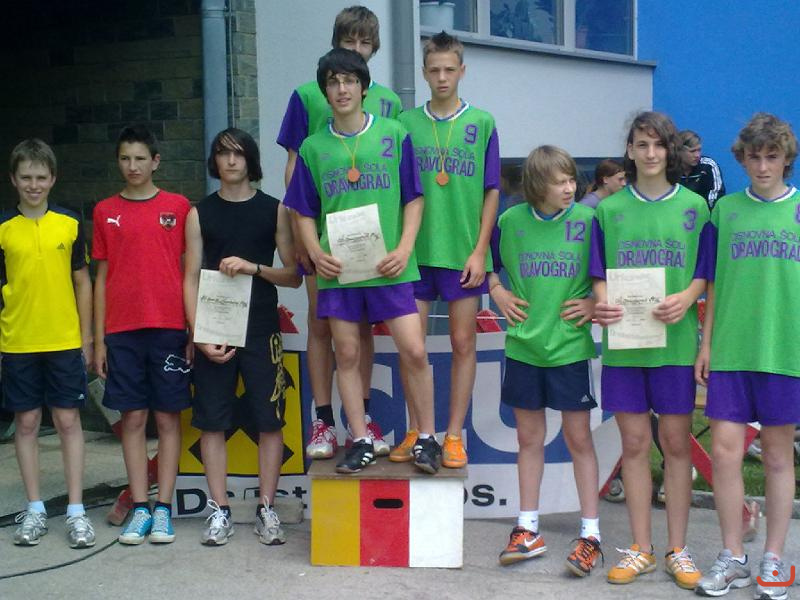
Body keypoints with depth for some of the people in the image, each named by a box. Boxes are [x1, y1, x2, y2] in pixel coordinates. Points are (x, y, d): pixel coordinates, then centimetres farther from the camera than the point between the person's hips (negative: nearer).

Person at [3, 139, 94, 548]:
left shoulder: (70, 225, 3)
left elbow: (82, 282, 7)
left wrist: (86, 338, 4)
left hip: (65, 342, 0)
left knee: (68, 420, 2)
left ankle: (76, 510, 8)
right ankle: (35, 510, 17)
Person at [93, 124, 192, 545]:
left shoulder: (178, 207, 3)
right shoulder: (106, 211, 8)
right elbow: (102, 277, 10)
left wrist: (193, 331, -1)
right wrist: (99, 339, 5)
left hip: (168, 328, -2)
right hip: (121, 331, 2)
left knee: (168, 417, 2)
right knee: (132, 418, 4)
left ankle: (163, 509, 9)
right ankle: (140, 509, 11)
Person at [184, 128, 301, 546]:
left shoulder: (274, 210, 6)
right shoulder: (199, 214, 8)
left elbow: (294, 276, 4)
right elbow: (191, 279, 4)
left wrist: (253, 267, -13)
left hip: (261, 331, -1)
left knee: (268, 421, 0)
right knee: (212, 421, 2)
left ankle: (266, 510, 10)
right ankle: (220, 511, 11)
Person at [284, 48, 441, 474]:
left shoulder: (394, 135, 4)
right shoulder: (313, 147, 8)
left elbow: (413, 200, 4)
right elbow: (305, 213, 10)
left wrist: (404, 248, -9)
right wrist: (316, 252, -7)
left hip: (388, 266, -2)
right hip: (338, 268, 2)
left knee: (414, 351, -6)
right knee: (347, 354, 6)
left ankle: (427, 439, 9)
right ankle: (361, 442, 17)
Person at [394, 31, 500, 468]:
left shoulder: (481, 123, 1)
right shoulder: (406, 124, 4)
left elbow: (491, 192, 1)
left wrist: (480, 251, -5)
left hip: (463, 253, -1)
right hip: (416, 251, 1)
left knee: (463, 342, 6)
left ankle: (454, 435, 15)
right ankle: (415, 432, 17)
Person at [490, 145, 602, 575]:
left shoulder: (588, 220, -6)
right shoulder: (511, 221, 1)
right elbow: (487, 260, 19)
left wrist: (596, 301, -9)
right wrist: (498, 292, 5)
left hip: (570, 346, -3)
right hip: (523, 346, 3)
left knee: (578, 438, 3)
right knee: (529, 437, 12)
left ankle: (590, 534, 12)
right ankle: (528, 530, 22)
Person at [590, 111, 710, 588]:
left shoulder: (693, 206, 5)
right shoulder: (610, 209, 8)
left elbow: (704, 272, 4)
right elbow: (600, 272, 7)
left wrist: (686, 299, -16)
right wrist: (602, 302, -14)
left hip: (676, 340, -1)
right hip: (624, 341, 1)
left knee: (676, 442, 4)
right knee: (635, 443, 6)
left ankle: (678, 549, 15)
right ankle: (642, 549, 16)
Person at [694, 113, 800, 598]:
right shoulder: (726, 209, 8)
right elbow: (716, 284, 11)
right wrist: (706, 342, 7)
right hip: (731, 349, 2)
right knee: (725, 450, -1)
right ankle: (733, 558, 13)